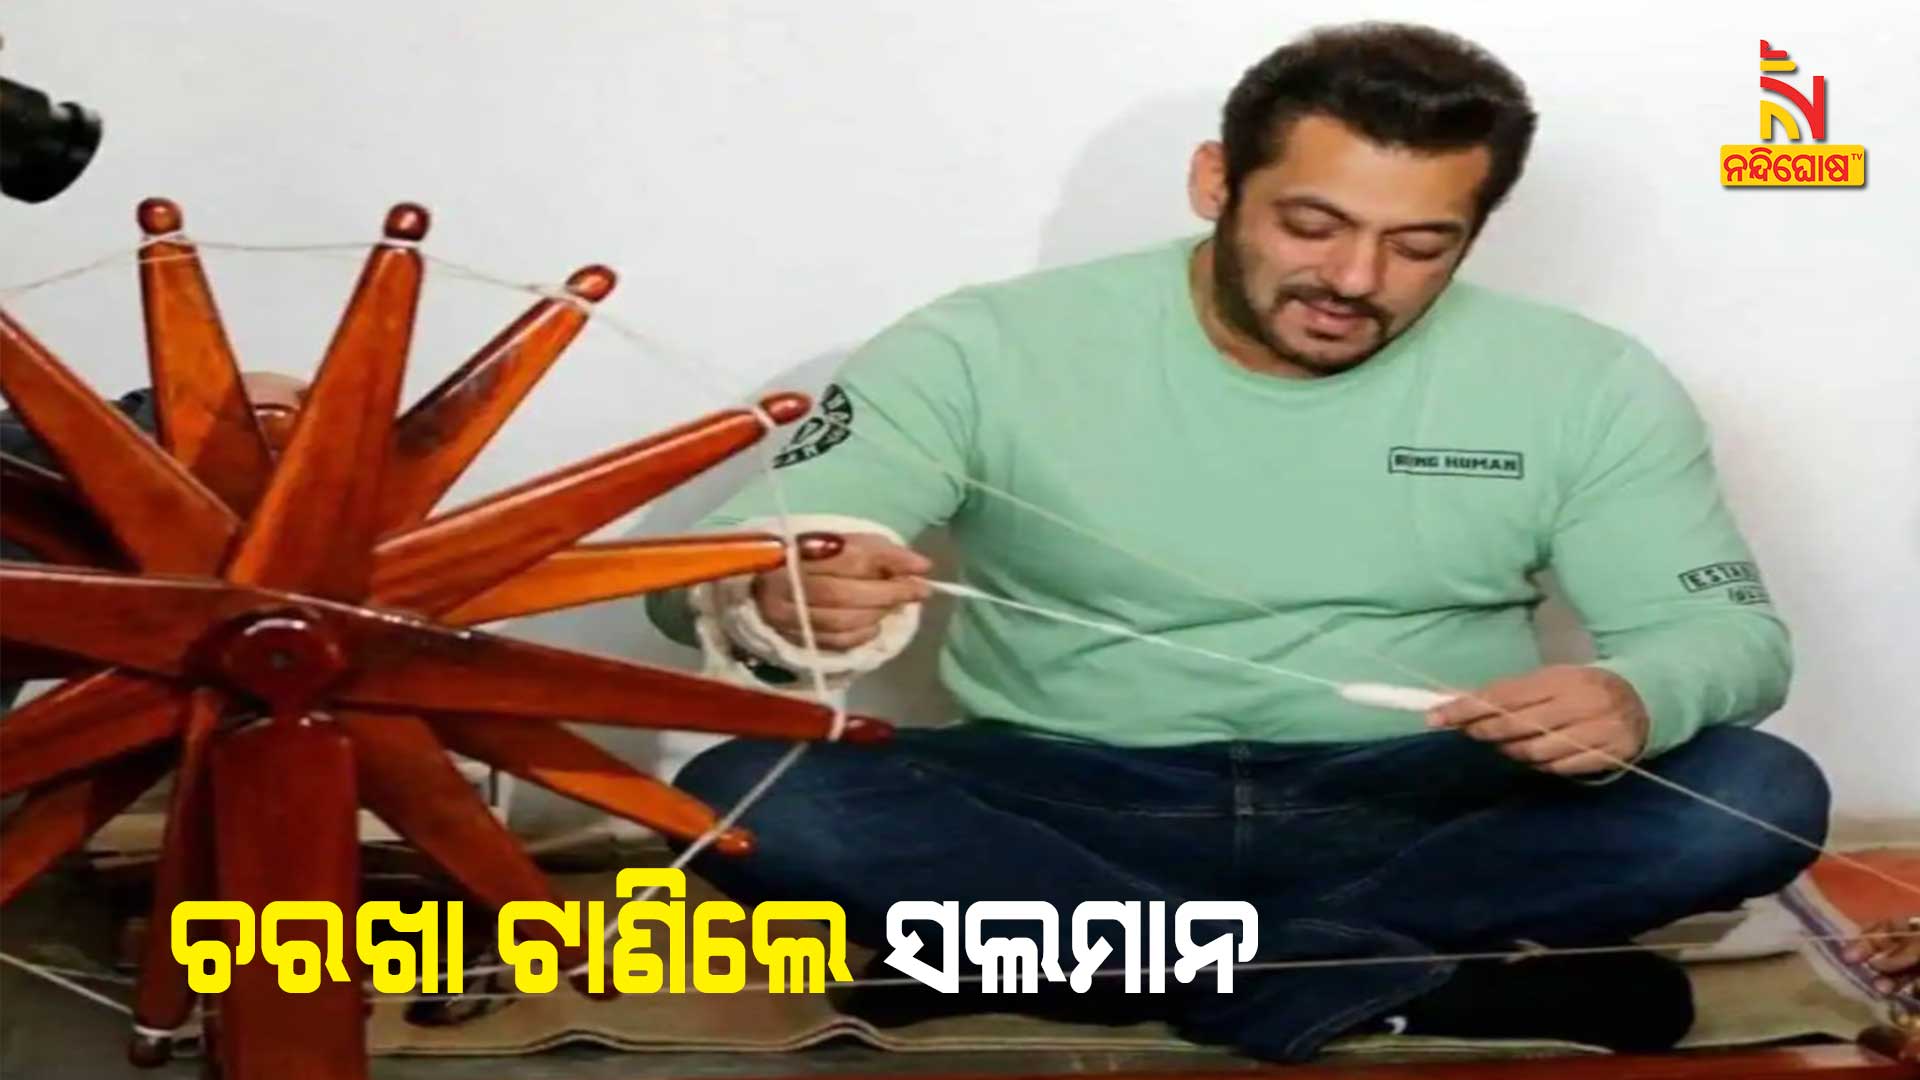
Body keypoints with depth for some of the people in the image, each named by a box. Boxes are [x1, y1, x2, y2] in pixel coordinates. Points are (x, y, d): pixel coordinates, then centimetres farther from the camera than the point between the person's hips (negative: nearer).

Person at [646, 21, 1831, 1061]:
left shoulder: (1582, 382, -1)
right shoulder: (987, 349, -7)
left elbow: (1729, 629, 0)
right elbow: (709, 575, -12)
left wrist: (1636, 700, -27)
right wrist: (776, 603, -39)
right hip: (1064, 807, -1)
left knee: (1759, 793, -25)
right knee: (743, 792, -28)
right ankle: (1408, 982, -32)